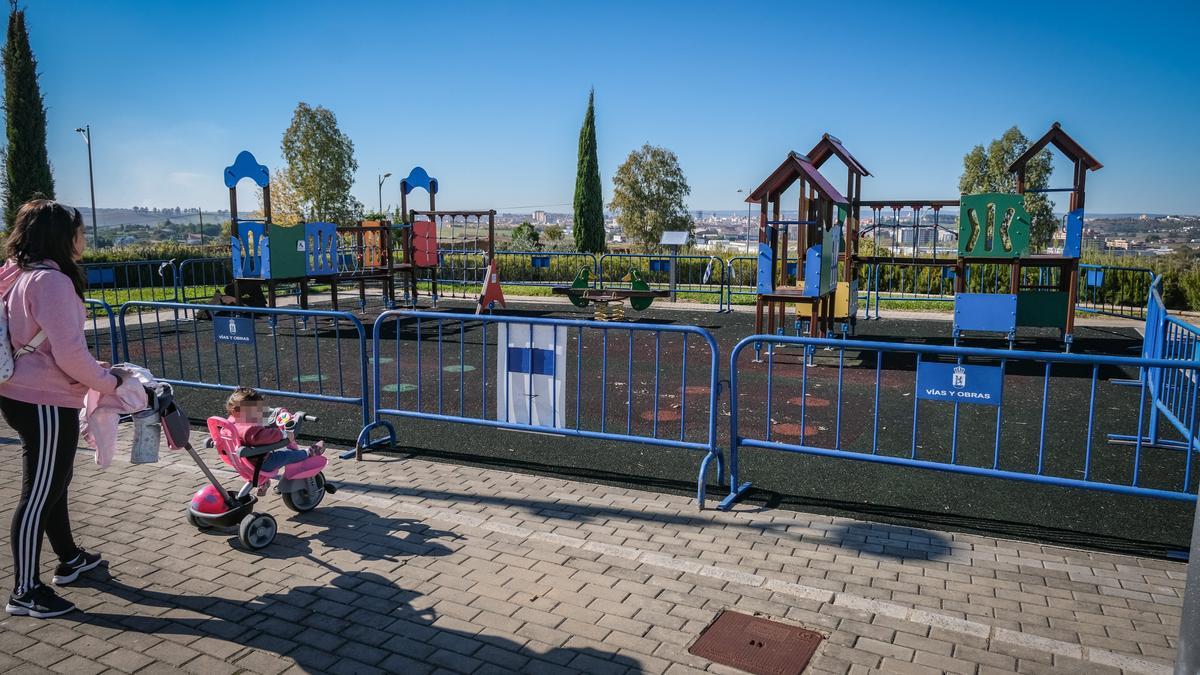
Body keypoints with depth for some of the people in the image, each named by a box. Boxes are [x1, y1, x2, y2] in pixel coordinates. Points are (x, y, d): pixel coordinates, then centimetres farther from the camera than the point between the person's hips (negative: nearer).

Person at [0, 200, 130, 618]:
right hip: (44, 403, -10)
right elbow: (69, 352, -24)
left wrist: (96, 369, 15)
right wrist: (108, 381, -8)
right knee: (40, 493, -1)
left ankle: (70, 559, 38)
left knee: (54, 481, 22)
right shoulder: (51, 280, -19)